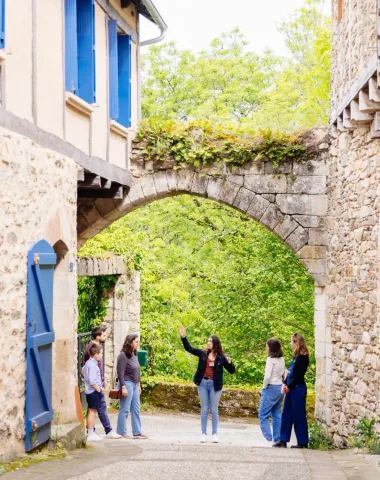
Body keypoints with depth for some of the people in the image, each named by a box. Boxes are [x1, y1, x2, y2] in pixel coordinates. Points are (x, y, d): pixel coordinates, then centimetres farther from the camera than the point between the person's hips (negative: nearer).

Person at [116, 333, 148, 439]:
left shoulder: (134, 354, 11)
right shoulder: (123, 355, -14)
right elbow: (120, 373, -17)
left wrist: (138, 384, 19)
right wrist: (123, 387, -20)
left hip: (134, 384, 9)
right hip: (127, 383, -9)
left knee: (136, 410, 12)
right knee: (124, 409, -2)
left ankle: (137, 432, 18)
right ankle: (121, 432, 5)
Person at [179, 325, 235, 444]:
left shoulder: (221, 357, -4)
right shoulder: (203, 353, 2)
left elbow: (232, 371, 1)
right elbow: (189, 348, 8)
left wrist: (229, 363, -19)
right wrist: (183, 337, -1)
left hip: (215, 385, -2)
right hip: (203, 383, 2)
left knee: (214, 410, 5)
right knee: (204, 409, 7)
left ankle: (215, 434, 13)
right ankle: (203, 434, 12)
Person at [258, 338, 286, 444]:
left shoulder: (271, 359, -14)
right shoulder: (281, 359, 9)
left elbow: (267, 376, -20)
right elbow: (285, 374, 14)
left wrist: (264, 388, -8)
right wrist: (282, 386, 13)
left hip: (271, 388, -8)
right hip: (280, 388, 8)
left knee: (263, 414, 0)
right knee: (277, 414, 13)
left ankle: (268, 437, -8)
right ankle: (277, 438, 14)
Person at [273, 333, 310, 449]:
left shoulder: (303, 357, -14)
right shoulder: (296, 356, 12)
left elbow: (298, 375, -16)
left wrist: (289, 387, -11)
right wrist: (285, 384, 4)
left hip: (298, 389, -9)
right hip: (291, 388, 9)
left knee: (299, 415, -2)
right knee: (286, 414, 11)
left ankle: (303, 442, 6)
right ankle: (283, 440, 17)